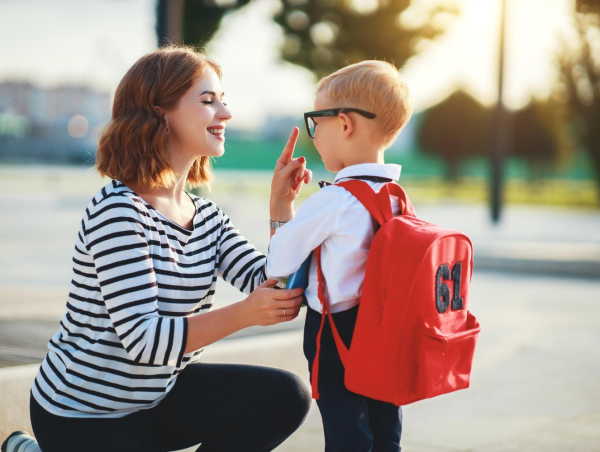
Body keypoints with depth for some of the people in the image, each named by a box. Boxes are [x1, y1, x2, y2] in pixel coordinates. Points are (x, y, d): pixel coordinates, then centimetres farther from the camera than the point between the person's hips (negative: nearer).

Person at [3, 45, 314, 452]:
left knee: (287, 397, -5)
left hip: (155, 394, 8)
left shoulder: (206, 216, 3)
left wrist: (282, 209, -15)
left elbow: (273, 293, -5)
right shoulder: (118, 213, -22)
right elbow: (143, 338, -29)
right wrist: (242, 314, -36)